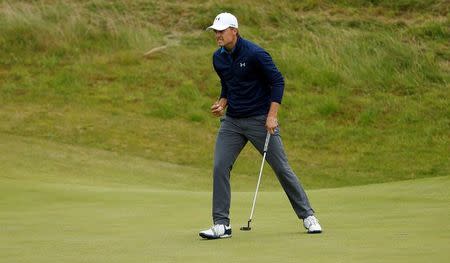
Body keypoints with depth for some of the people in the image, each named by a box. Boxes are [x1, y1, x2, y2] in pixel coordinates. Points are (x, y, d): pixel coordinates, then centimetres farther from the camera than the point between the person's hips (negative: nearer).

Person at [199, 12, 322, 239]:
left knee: (281, 168, 0)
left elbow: (278, 81, -12)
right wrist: (221, 104, 1)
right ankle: (221, 225, -3)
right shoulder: (218, 58, 5)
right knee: (219, 167, -8)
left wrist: (272, 115, -17)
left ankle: (308, 216, 14)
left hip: (260, 119, -5)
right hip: (232, 121, 5)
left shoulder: (255, 54, -16)